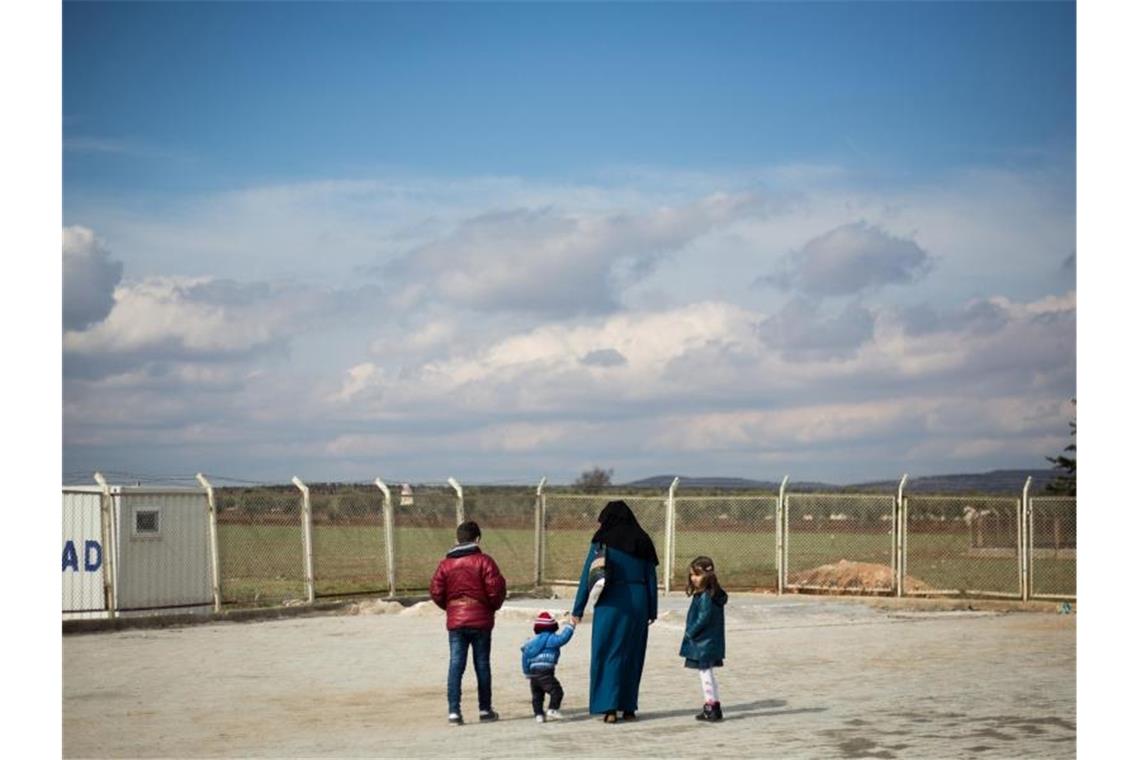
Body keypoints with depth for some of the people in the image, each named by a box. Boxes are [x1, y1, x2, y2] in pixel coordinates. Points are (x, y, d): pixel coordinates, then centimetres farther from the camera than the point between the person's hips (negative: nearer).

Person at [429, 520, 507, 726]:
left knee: (456, 665, 1)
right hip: (481, 620, -2)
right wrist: (494, 605, 10)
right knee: (482, 664, 7)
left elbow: (436, 593, 2)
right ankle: (485, 709, 14)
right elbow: (496, 589, -10)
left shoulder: (445, 564, 2)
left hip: (455, 622, 2)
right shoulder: (484, 561, -6)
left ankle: (453, 711, -7)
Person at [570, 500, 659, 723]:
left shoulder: (603, 540, -3)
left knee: (607, 654, 3)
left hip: (611, 603, -3)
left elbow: (588, 575, -4)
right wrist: (652, 611, 13)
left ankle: (610, 708, -4)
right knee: (633, 655, 12)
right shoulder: (643, 541, 8)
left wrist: (577, 610, 0)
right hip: (638, 602, 3)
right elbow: (651, 577, 8)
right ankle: (629, 708, 15)